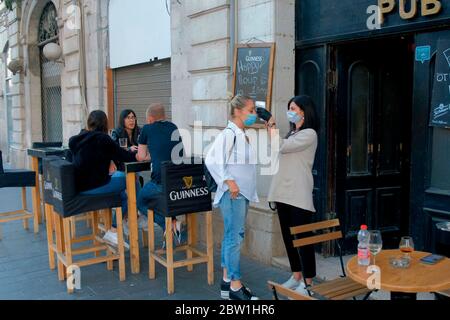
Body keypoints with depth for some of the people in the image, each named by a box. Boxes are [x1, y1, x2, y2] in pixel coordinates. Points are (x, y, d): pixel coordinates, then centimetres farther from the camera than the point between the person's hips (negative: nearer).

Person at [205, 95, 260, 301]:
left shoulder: (243, 135, 15)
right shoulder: (229, 134, -14)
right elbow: (211, 160, -22)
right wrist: (228, 181, -22)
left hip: (243, 193, 10)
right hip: (233, 194, -10)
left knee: (232, 236, 14)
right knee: (235, 237, -6)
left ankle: (227, 281, 23)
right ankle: (235, 287, 2)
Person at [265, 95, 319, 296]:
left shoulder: (309, 134, -7)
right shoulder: (292, 133, 20)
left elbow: (280, 147, -14)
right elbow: (276, 151, 19)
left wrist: (272, 126, -2)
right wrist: (270, 128, 15)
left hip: (299, 195, -9)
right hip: (284, 192, 9)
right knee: (288, 237, 12)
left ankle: (308, 282, 5)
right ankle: (296, 277, 24)